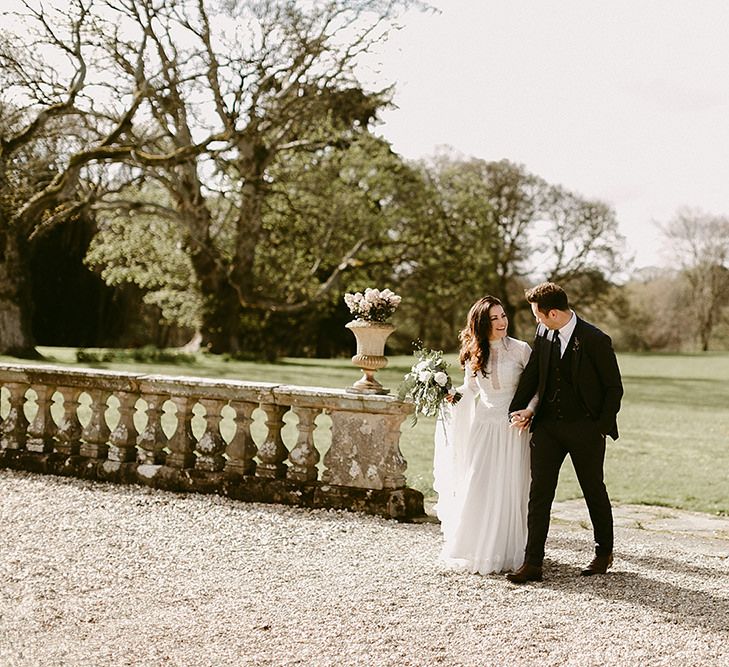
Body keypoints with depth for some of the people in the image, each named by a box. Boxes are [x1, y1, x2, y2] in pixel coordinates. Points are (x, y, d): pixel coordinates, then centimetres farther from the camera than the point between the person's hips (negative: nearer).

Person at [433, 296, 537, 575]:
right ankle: (476, 549, 17)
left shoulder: (521, 349, -7)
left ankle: (505, 553, 14)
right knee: (477, 489, 3)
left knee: (507, 491, 0)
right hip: (483, 425, 3)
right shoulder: (474, 353, 5)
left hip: (512, 427, -3)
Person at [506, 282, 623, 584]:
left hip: (585, 429, -4)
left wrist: (601, 428, -9)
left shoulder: (596, 340, -14)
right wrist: (519, 409, -1)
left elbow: (614, 387, -7)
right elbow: (531, 373, 10)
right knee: (539, 493, -2)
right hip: (547, 426, 4)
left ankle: (604, 553, 32)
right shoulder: (543, 333, 2)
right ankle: (532, 563, 0)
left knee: (594, 492, 12)